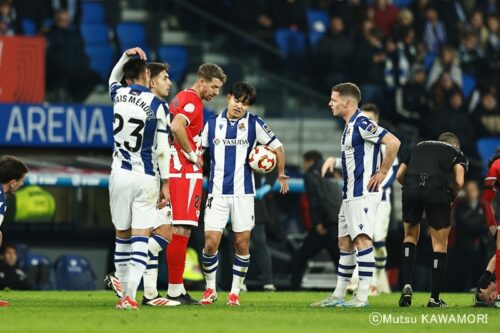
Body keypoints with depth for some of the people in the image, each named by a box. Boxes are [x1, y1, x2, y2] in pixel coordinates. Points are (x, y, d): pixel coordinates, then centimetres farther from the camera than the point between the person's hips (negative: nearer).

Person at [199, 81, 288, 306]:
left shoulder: (254, 124, 0)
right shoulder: (213, 124, 5)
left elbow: (278, 148, 9)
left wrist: (281, 175, 11)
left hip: (243, 193, -1)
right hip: (217, 192, 1)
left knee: (242, 243, 1)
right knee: (211, 242, -7)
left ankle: (235, 291, 12)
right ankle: (210, 289, 9)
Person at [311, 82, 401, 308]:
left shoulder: (362, 124, -15)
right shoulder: (349, 126, 17)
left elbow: (393, 142, -24)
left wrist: (382, 173, -18)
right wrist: (334, 161, 14)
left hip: (363, 193, -11)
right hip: (350, 194, 11)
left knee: (362, 240, -15)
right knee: (345, 243, 13)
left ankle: (362, 297, -18)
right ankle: (338, 296, 19)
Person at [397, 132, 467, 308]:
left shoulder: (418, 147, 33)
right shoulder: (457, 153, 23)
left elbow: (400, 175, 24)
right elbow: (458, 182, 5)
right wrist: (452, 199, 22)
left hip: (411, 189, 3)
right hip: (437, 189, -3)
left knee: (410, 237, 23)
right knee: (440, 245, 9)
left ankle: (407, 286, 8)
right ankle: (434, 298, 10)